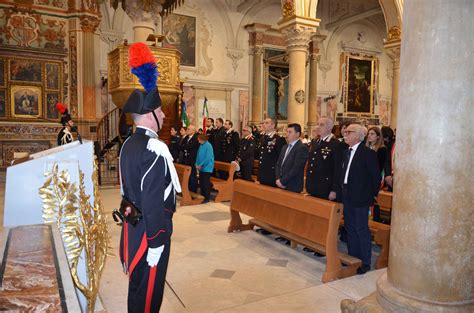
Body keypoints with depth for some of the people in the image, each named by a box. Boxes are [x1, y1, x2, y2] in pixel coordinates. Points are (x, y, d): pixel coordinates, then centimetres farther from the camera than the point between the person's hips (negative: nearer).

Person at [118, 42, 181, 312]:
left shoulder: (129, 144, 7)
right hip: (150, 229, -9)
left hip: (133, 226, 9)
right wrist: (155, 242, -20)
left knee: (138, 286, 25)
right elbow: (153, 201, -26)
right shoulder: (155, 149, -23)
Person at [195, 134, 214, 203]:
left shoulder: (208, 146, -15)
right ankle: (202, 195, 26)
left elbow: (208, 158, -20)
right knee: (201, 183, 13)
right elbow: (198, 156, 13)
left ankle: (207, 198, 7)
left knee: (206, 183, -2)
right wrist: (197, 164, 1)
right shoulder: (201, 146, 6)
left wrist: (201, 165, -16)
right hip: (201, 168, 7)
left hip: (207, 168, -7)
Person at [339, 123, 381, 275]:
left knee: (361, 230, 0)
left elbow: (376, 177, -10)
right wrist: (343, 190, 9)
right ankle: (353, 258, 29)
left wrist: (372, 195, -6)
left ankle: (365, 262, 14)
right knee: (350, 228, 16)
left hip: (360, 198, -8)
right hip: (347, 197, 8)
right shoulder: (346, 151, 11)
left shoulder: (368, 153, -12)